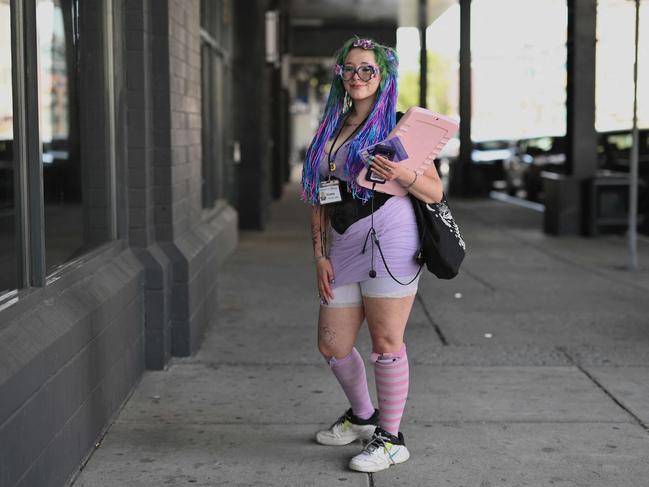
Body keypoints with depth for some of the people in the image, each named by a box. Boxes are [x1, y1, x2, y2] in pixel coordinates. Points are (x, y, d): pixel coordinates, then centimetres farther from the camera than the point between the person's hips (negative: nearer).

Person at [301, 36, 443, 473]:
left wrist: (402, 174, -20)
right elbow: (319, 199, 16)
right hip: (344, 246, 6)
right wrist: (320, 255, 8)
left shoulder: (400, 125, 2)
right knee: (333, 346, 11)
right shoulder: (331, 130, 17)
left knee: (385, 342, -3)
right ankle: (362, 416, 35)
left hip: (388, 240, -6)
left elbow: (435, 192, -1)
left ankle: (391, 438, 10)